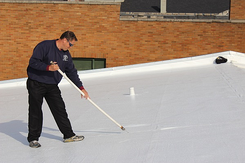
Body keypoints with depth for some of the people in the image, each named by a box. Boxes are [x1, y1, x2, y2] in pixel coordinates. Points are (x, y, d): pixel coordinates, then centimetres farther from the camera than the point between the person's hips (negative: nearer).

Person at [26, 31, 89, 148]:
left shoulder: (66, 54, 7)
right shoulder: (44, 46, -15)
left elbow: (72, 72, 12)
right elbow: (33, 61, -21)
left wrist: (81, 88, 7)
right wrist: (48, 67, -32)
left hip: (52, 86, 6)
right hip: (36, 84, -6)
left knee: (60, 109, 4)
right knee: (35, 111, -2)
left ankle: (68, 135, 13)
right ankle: (33, 139, 9)